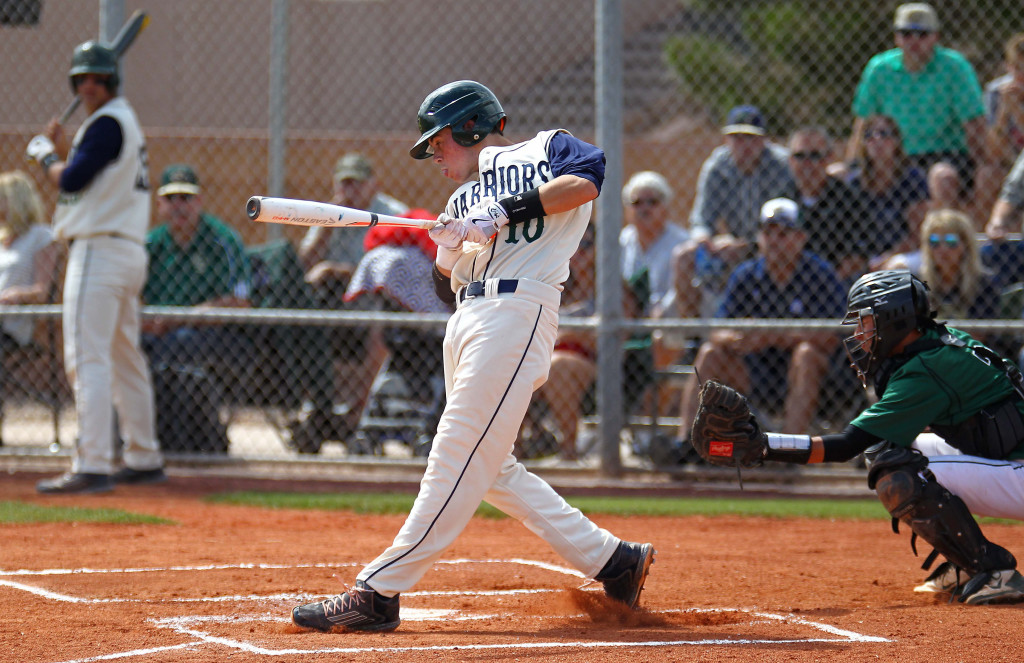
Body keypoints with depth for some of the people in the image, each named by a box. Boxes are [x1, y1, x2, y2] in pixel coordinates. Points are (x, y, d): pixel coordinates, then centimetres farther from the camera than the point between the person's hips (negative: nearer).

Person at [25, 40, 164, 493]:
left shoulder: (108, 123, -11)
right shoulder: (125, 122, 20)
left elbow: (71, 181, -15)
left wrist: (46, 155, 3)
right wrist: (62, 148, 15)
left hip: (100, 249, -11)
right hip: (129, 252, 11)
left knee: (87, 358, -16)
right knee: (124, 358, 18)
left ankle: (92, 466, -24)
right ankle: (143, 459, 26)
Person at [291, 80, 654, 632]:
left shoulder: (545, 149, 9)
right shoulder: (465, 197, 27)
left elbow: (586, 178, -15)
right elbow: (447, 287, 17)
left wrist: (505, 211, -17)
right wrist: (448, 245, -4)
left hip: (517, 309, -9)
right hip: (467, 321, 9)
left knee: (458, 459, -12)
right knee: (489, 469, 8)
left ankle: (377, 592, -17)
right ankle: (611, 560, 14)